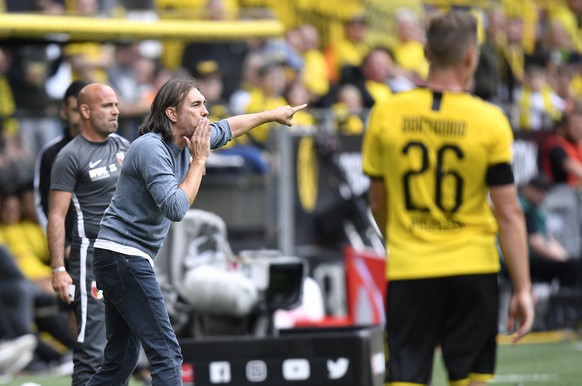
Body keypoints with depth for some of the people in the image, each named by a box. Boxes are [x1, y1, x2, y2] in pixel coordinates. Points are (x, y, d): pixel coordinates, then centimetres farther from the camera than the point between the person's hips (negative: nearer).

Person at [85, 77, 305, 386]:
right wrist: (199, 160, -16)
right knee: (166, 354, -14)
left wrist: (271, 114, 38)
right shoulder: (151, 147, -18)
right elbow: (176, 208, -25)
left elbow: (226, 129, 30)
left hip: (127, 261, 10)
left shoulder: (185, 141, 9)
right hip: (123, 256, -10)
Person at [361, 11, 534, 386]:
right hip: (473, 268, -1)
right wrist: (522, 288, -2)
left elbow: (378, 203, 10)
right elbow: (509, 213, -8)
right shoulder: (490, 121, -8)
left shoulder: (386, 114, -1)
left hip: (408, 271, 1)